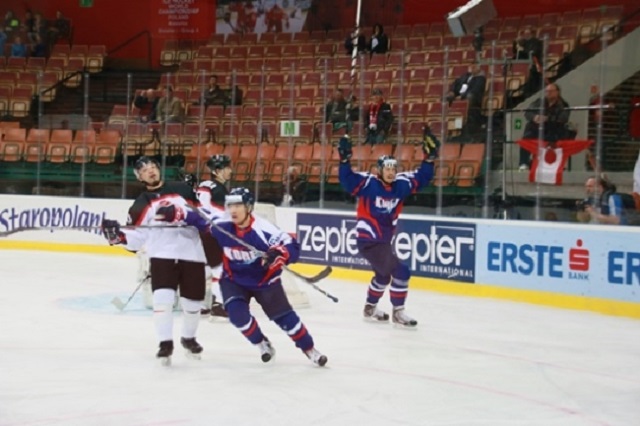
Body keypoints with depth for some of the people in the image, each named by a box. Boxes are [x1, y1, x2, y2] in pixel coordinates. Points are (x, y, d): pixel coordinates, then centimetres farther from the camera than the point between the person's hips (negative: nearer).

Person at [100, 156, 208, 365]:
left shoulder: (182, 189, 7)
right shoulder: (140, 204, 7)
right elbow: (135, 240, 2)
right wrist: (118, 236, -14)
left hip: (192, 254, 1)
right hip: (162, 255, -1)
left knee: (192, 301, 7)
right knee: (162, 298, -18)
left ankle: (188, 338, 33)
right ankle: (166, 343, -3)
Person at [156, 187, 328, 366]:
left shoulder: (263, 229, -30)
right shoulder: (221, 224, -20)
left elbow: (292, 247, -28)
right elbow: (197, 217, -7)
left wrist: (278, 254, -48)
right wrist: (175, 212, -22)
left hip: (265, 280, -2)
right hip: (234, 279, 2)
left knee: (284, 316, -3)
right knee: (237, 313, -19)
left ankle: (309, 349, 19)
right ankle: (262, 344, 9)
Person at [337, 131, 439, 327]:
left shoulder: (401, 184, 0)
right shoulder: (368, 183, -16)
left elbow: (422, 178, 7)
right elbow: (347, 180, -25)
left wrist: (429, 158, -5)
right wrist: (345, 159, -36)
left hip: (384, 240, 9)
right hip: (369, 241, -9)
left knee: (383, 274, 28)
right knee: (400, 272, -15)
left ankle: (370, 308, 49)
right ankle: (398, 313, -3)